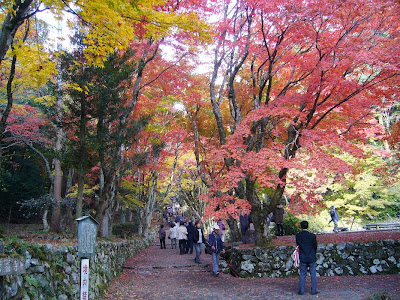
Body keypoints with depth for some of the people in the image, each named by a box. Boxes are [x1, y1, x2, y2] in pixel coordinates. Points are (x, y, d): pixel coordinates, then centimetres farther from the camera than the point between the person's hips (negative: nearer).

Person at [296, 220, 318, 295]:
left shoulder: (298, 236, -7)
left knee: (302, 275, 9)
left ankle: (301, 291, 11)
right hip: (312, 258, -1)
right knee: (313, 275, 9)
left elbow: (298, 244, 4)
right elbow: (315, 246, 0)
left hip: (303, 258, 1)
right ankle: (313, 291, 12)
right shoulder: (312, 236, -11)